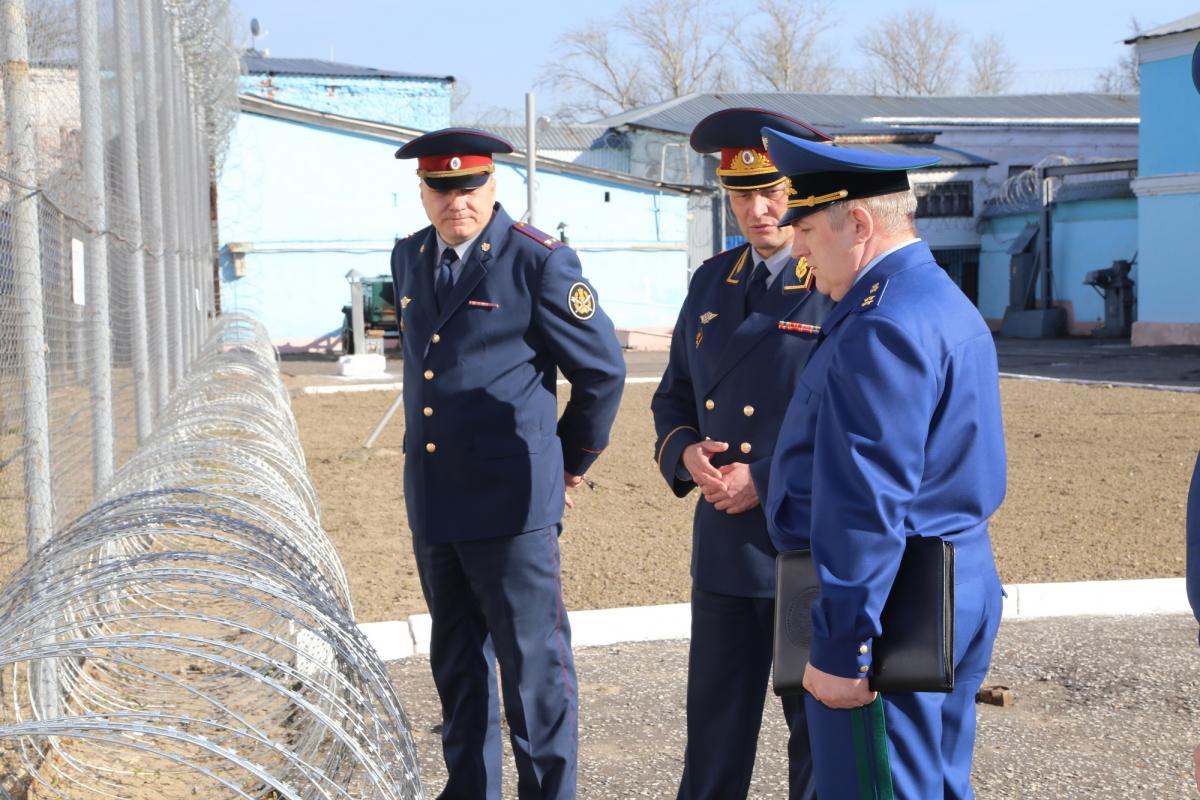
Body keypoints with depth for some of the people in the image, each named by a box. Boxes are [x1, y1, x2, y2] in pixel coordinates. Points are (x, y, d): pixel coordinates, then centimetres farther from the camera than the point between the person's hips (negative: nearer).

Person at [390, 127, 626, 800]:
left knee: (535, 662, -1)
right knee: (457, 665, 16)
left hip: (511, 500, -6)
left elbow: (603, 369, -3)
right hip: (433, 503, 7)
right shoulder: (409, 259, 11)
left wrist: (570, 462, 6)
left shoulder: (541, 261, -10)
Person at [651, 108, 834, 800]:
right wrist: (684, 452, -4)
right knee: (715, 727, 16)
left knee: (818, 729, 9)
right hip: (723, 549, 6)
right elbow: (675, 395, 18)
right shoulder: (712, 281, 10)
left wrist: (768, 481, -18)